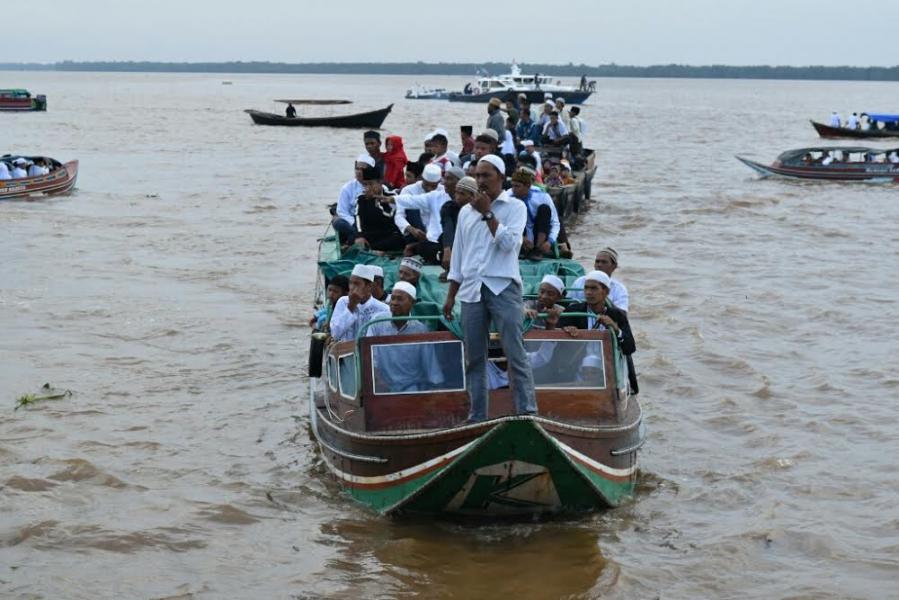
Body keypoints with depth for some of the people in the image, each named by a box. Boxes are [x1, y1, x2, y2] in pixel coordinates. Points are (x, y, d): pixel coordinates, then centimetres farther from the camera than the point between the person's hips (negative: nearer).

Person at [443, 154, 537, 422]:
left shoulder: (515, 208, 4)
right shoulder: (466, 211, 16)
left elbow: (509, 242, -12)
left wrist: (488, 213, -8)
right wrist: (450, 296, 16)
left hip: (503, 287, -4)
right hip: (471, 289, 4)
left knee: (514, 352, -9)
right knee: (474, 357, 4)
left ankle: (527, 412, -7)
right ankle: (477, 416, 10)